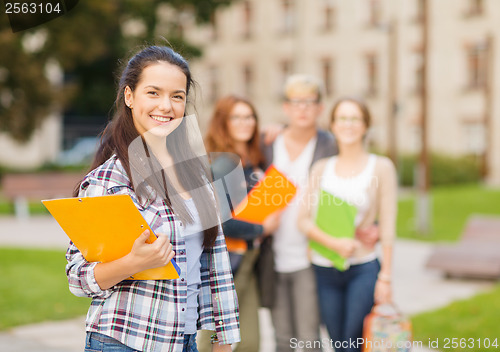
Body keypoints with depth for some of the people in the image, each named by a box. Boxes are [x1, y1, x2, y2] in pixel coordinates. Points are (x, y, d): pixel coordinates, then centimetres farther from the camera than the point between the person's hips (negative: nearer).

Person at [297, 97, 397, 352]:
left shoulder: (381, 167, 0)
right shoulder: (322, 168, 8)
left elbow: (387, 225, -2)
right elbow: (304, 220, 3)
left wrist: (385, 276, -6)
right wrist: (333, 243, -14)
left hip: (363, 269, -3)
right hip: (324, 271, 3)